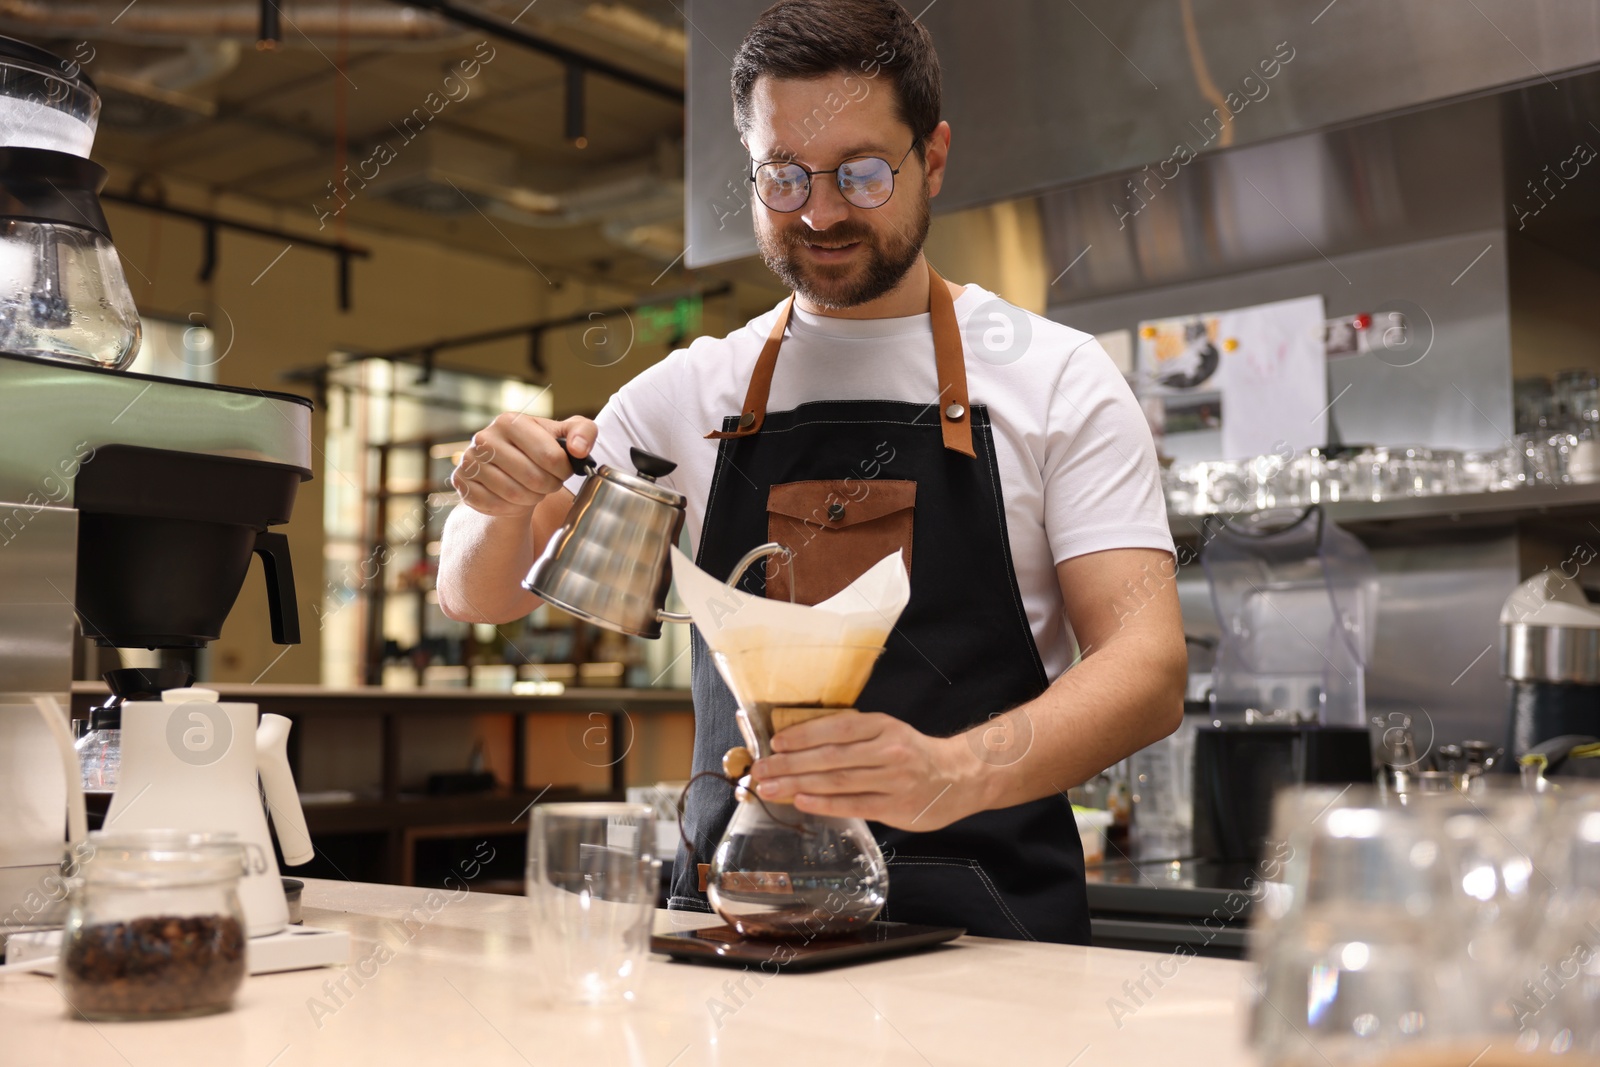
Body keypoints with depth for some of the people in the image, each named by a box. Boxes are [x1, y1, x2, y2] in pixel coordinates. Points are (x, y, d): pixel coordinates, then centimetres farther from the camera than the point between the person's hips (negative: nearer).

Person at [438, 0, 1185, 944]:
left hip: (980, 931, -3)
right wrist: (503, 500, -10)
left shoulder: (1060, 378, 2)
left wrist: (952, 774, -27)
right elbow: (479, 595, 14)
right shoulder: (689, 393, 10)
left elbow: (1148, 666, -7)